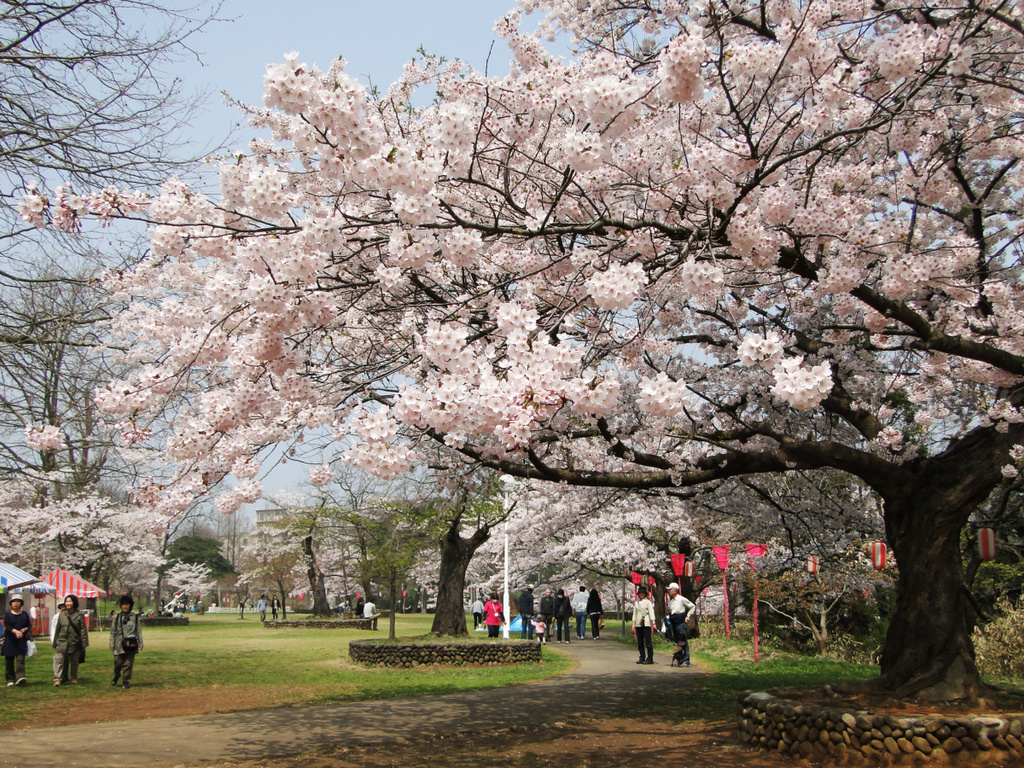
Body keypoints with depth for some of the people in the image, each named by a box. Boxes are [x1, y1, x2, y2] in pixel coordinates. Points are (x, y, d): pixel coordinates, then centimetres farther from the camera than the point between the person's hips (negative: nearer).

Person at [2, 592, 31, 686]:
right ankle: (10, 679, 14)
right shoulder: (7, 615, 4)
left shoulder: (24, 615, 11)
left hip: (21, 641, 0)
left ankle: (20, 677, -24)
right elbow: (7, 626, -11)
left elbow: (29, 625, 10)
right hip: (10, 641, 0)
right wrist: (15, 631, -30)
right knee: (9, 662, 4)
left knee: (20, 660, -13)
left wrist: (25, 629, -14)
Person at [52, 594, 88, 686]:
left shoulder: (79, 615, -2)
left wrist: (84, 644, -6)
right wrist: (55, 642, 13)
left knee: (74, 662, 9)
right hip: (62, 641, 1)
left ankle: (73, 678, 23)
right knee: (59, 659, -14)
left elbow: (83, 630, -2)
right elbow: (57, 629, 13)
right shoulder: (62, 614, 6)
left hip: (75, 642, -1)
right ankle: (57, 678, -15)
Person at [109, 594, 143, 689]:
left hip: (131, 645, -1)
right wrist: (112, 644, 5)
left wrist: (140, 644, 3)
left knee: (128, 664, -1)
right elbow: (113, 632, 9)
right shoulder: (117, 618, 7)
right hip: (119, 645, 1)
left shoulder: (135, 617, 6)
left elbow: (139, 631, 6)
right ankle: (116, 677, 32)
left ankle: (126, 681, 11)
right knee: (118, 663, 4)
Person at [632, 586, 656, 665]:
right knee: (640, 642, 6)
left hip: (646, 624, -5)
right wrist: (633, 625, 13)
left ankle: (650, 658, -3)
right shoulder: (636, 603, 14)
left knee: (648, 642, -7)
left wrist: (653, 623, -13)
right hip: (638, 624, 5)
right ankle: (642, 657, 14)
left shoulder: (648, 602, 1)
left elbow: (651, 613, -4)